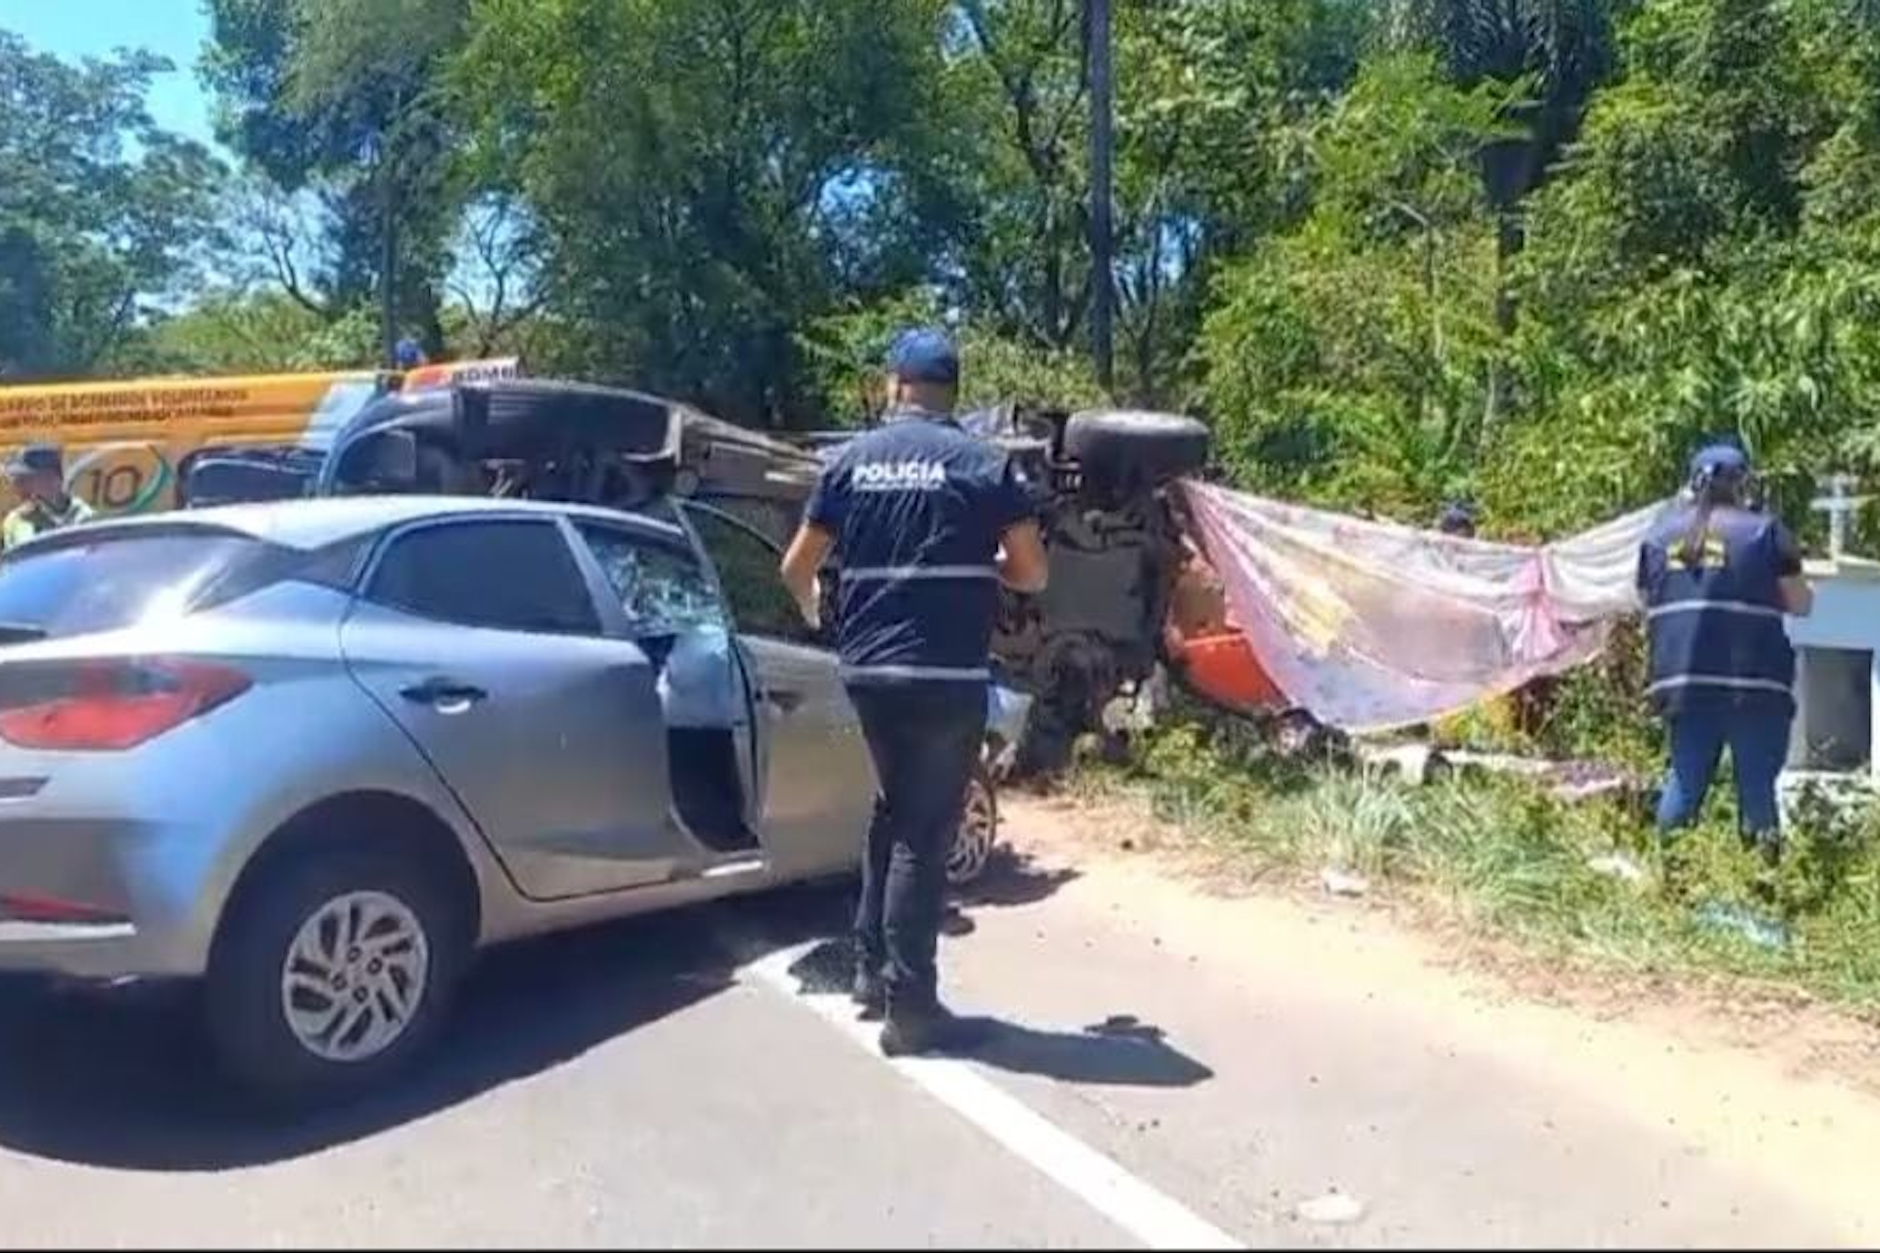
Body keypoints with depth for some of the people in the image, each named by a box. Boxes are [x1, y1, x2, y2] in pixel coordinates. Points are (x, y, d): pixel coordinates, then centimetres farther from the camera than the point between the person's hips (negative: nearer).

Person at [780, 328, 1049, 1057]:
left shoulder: (852, 461, 7)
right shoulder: (984, 465, -2)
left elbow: (796, 568, 12)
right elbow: (1031, 574, 1)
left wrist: (812, 607, 34)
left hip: (868, 668, 4)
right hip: (946, 675, -4)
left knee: (893, 813, 22)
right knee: (924, 834, -1)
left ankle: (872, 968, 27)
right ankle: (909, 1005, 1)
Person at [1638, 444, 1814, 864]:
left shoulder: (1658, 536, 9)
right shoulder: (1764, 531, -1)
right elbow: (1801, 605, 3)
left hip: (1683, 683, 4)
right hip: (1754, 684, -3)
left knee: (1685, 783, 12)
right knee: (1757, 788, 2)